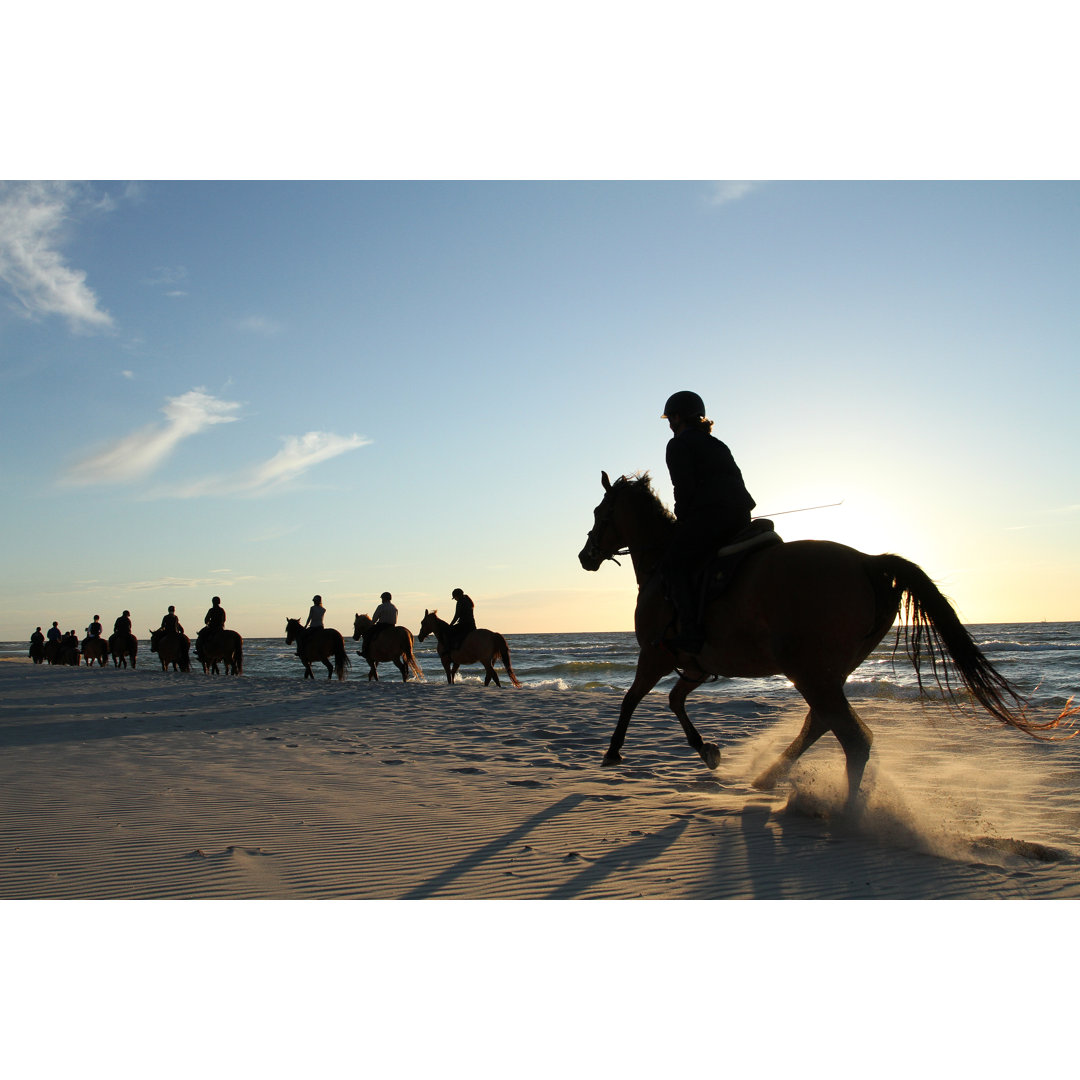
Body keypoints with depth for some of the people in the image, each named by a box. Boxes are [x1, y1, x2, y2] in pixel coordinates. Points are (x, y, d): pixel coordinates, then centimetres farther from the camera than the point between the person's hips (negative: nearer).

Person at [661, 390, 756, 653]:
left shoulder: (679, 444, 5)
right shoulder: (717, 444, 29)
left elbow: (684, 488, -7)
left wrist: (682, 520, 6)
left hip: (708, 513, -9)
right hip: (740, 515, 9)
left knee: (676, 563, -7)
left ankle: (691, 632, -20)